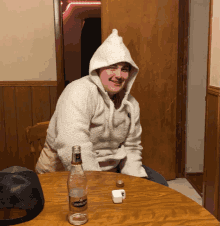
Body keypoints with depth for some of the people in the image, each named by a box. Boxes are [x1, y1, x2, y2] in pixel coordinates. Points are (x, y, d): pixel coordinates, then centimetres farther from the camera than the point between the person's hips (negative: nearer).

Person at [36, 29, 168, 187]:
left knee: (158, 183, 3)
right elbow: (72, 148, -32)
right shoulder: (78, 93, -22)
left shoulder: (131, 104, 3)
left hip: (110, 168, 7)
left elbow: (131, 147, 10)